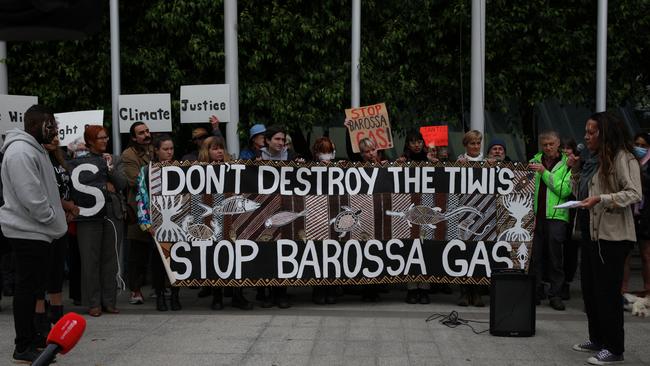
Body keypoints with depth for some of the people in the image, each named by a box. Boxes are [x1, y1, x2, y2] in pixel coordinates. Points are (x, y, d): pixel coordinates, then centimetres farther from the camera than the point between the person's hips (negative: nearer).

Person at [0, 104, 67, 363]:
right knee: (28, 287, -5)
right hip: (27, 231, -10)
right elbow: (30, 196, -24)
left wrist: (56, 220, 14)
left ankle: (30, 338, 26)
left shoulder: (34, 149, 16)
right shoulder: (21, 152, -18)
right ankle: (23, 348, 1)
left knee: (32, 286, 16)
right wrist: (53, 221, -14)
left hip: (35, 230, 10)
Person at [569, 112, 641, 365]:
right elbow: (581, 195, 20)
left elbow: (634, 194, -19)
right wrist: (575, 172, 7)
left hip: (612, 236, -9)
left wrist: (601, 199, -28)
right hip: (591, 233, 9)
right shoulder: (594, 161, 15)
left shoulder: (622, 158, -11)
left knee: (607, 291, -4)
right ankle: (597, 339, 28)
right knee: (589, 289, 15)